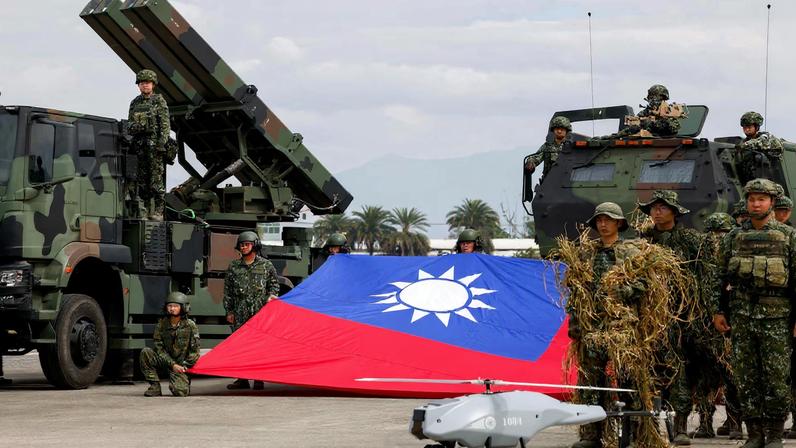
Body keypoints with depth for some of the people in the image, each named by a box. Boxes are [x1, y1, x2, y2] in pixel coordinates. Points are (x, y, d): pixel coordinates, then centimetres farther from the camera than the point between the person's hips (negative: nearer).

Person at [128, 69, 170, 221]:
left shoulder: (159, 101, 1)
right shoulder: (135, 103, 16)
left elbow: (165, 124, -5)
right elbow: (129, 123, 22)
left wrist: (161, 143, -14)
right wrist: (133, 127, 0)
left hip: (155, 142, -5)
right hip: (139, 143, 5)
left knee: (156, 178, -8)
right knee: (141, 178, 4)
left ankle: (158, 211, -8)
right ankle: (143, 210, 8)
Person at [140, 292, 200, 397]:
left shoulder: (190, 326, -6)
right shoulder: (161, 324, 0)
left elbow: (194, 351, -2)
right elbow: (159, 348, -2)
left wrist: (184, 366, -8)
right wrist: (172, 364, -13)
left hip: (181, 365, -2)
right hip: (165, 363, 3)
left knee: (180, 392, -26)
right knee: (146, 352, -24)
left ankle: (183, 381, 15)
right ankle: (155, 387, -15)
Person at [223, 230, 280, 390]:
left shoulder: (266, 265, 7)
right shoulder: (234, 266, 12)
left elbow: (274, 284, 15)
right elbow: (227, 290, 13)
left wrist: (271, 296, -4)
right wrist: (229, 311, 8)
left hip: (260, 312, -2)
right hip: (240, 313, 2)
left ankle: (259, 379, 2)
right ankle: (242, 379, 6)